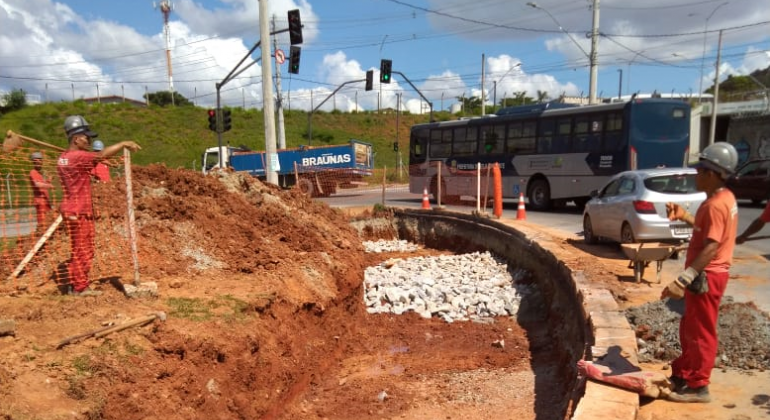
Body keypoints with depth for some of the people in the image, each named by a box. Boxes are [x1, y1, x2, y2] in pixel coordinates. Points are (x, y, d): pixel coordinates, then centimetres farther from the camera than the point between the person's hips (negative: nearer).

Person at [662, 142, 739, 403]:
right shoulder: (724, 198, 10)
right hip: (706, 274, 10)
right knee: (690, 328, 19)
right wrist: (684, 216, 11)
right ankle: (682, 375, 31)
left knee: (701, 332, 0)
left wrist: (683, 280, -32)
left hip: (706, 276, -10)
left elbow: (711, 247, -28)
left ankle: (698, 387, 12)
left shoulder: (715, 204, -22)